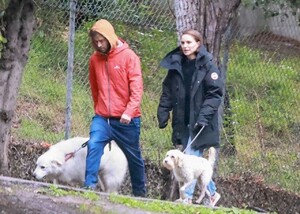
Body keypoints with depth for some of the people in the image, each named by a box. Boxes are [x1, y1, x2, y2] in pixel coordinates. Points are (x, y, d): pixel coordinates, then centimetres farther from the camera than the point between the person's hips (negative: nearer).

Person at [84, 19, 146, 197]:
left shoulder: (128, 56, -9)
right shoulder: (95, 59, 5)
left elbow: (137, 87, -15)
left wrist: (129, 112, -26)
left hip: (127, 120, -3)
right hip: (102, 118, 3)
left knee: (134, 157, 10)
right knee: (93, 146, -21)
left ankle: (140, 194, 25)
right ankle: (90, 186, -23)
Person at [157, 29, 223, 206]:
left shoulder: (207, 66, -6)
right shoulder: (176, 65, 9)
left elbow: (215, 93, -10)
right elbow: (167, 93, 13)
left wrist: (204, 115, -20)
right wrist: (163, 114, 4)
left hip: (201, 123, -5)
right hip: (182, 123, 5)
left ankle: (187, 198, -9)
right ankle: (212, 193, 24)